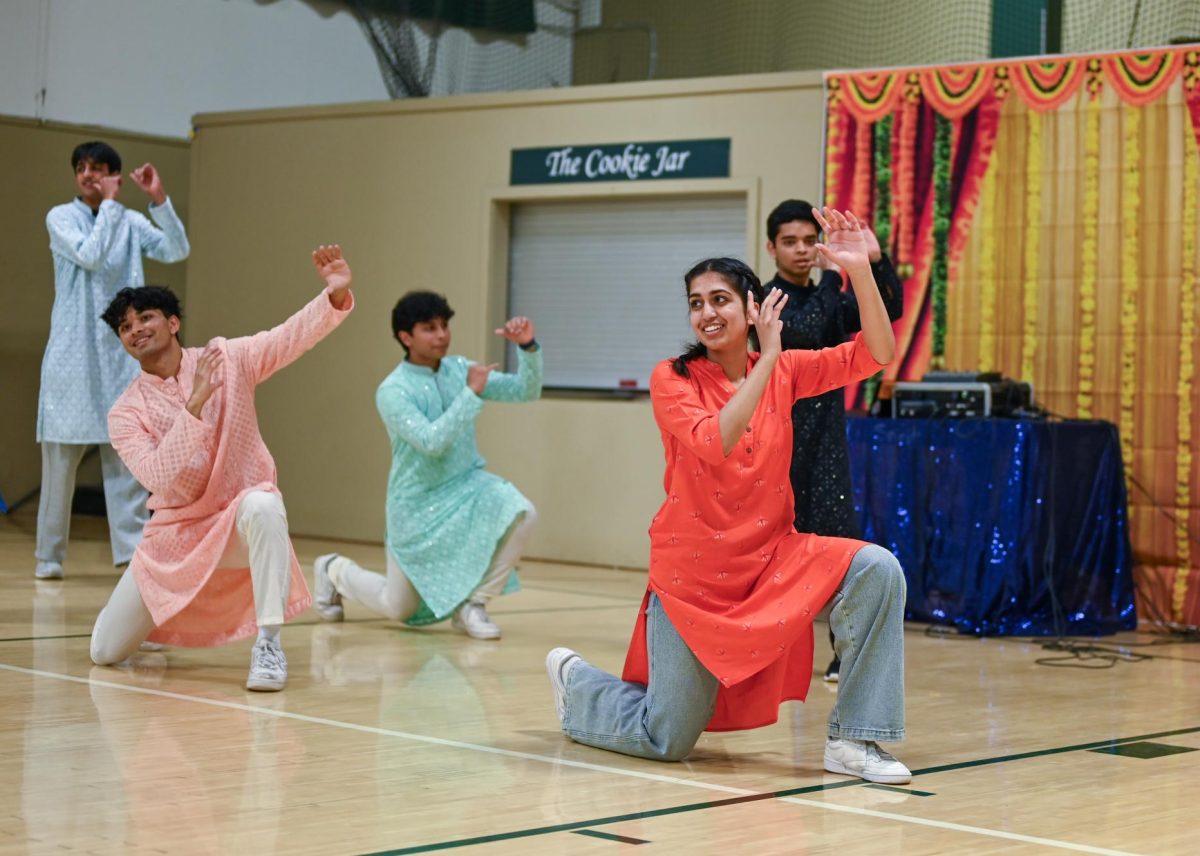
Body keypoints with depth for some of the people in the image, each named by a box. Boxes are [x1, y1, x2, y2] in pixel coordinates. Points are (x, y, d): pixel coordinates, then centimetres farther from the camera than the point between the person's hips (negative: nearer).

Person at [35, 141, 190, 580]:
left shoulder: (131, 222, 7)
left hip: (121, 354, 2)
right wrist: (110, 203, -12)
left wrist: (159, 199, -14)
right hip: (73, 354, -2)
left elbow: (177, 251, -6)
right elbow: (89, 255, -17)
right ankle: (49, 555, 11)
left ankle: (132, 552, 0)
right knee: (61, 458, 2)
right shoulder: (61, 217, 0)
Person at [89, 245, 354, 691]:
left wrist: (336, 294, -39)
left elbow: (292, 336, -21)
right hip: (174, 535, 3)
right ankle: (158, 615, 36)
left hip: (239, 521, -2)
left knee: (262, 506, -41)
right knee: (105, 653, 1)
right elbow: (157, 478, -22)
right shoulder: (125, 413, -6)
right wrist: (196, 404, -30)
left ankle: (268, 645, -35)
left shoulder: (227, 359, -5)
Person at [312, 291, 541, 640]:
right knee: (398, 609, 5)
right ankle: (334, 570, 37)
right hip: (418, 503, -4)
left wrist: (528, 348, -24)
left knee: (520, 513, -28)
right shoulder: (393, 391, -18)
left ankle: (472, 606, -13)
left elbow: (526, 391, -6)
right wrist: (472, 393, -31)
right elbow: (431, 441, -30)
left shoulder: (459, 369, -2)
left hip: (465, 485, 4)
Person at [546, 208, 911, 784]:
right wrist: (767, 357, -27)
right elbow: (715, 444, -28)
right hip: (694, 571, -4)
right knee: (668, 742, 1)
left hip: (771, 558, 4)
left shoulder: (783, 372, 2)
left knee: (876, 570, -24)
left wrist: (859, 270, -20)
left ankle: (852, 740, -15)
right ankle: (575, 679, 33)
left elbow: (876, 354, -8)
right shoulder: (671, 380, -9)